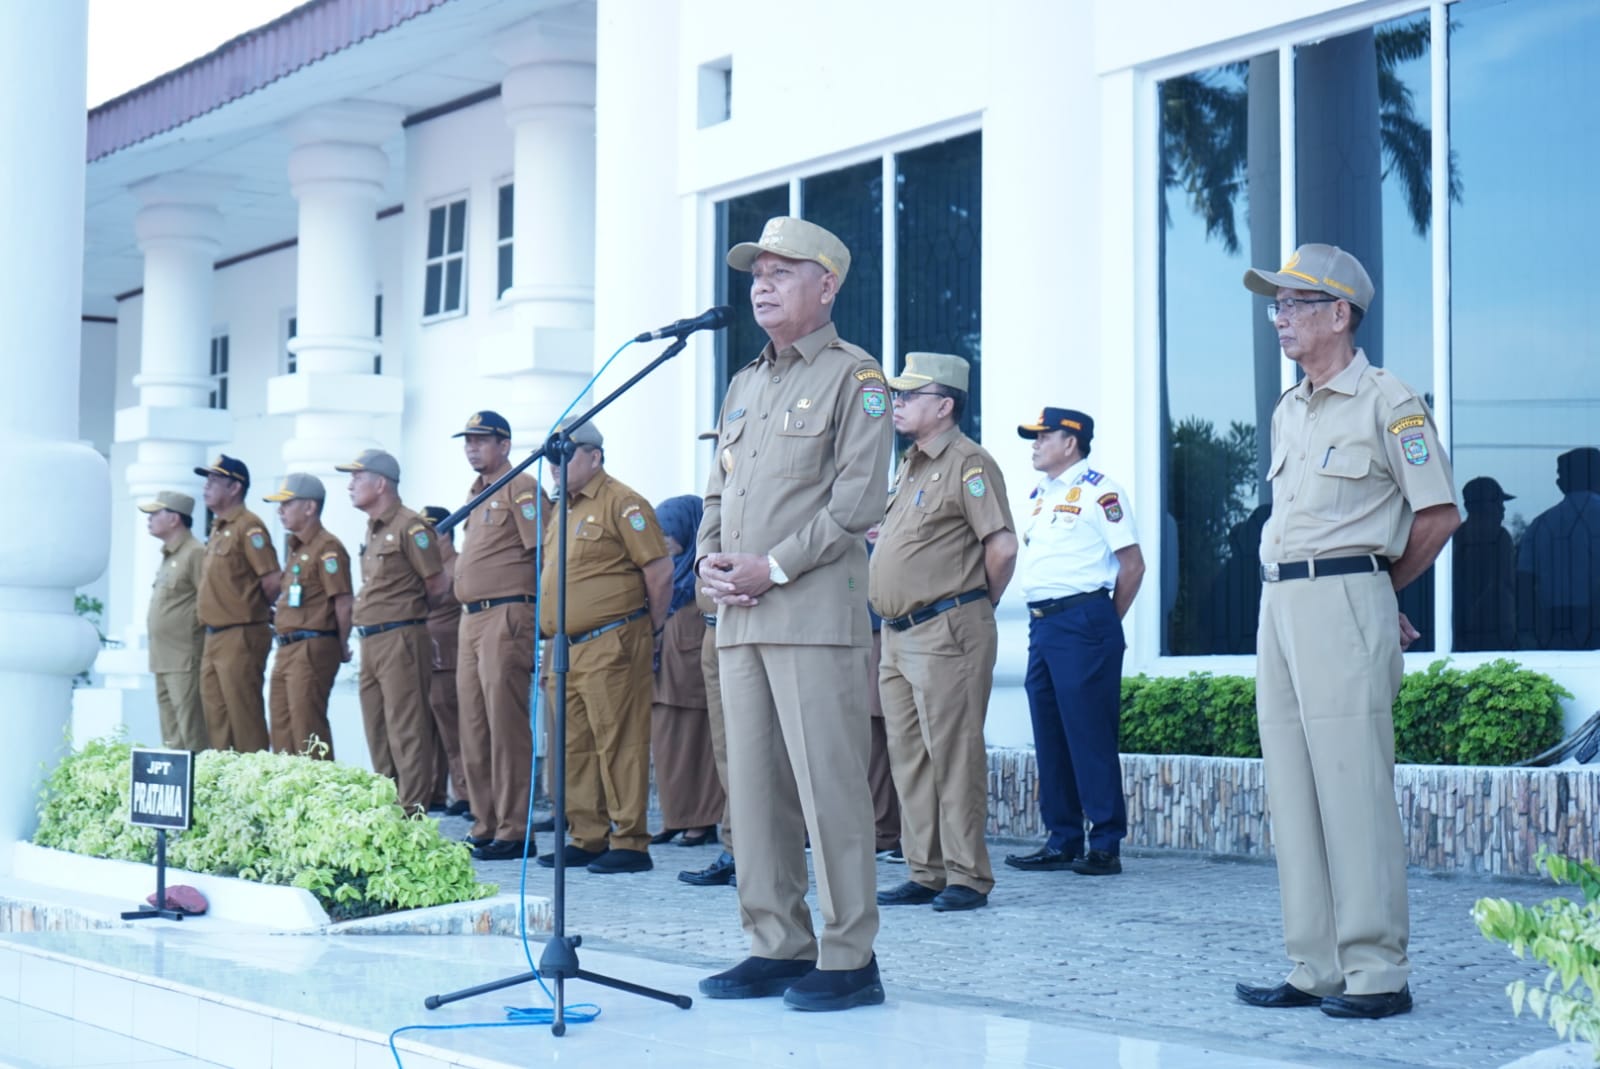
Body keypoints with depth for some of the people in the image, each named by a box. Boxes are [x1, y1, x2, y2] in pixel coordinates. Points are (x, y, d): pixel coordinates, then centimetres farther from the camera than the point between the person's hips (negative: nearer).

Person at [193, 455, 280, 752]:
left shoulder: (248, 526, -11)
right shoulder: (218, 529, 17)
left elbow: (272, 581, -16)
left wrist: (257, 612, -1)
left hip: (239, 636, -9)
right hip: (215, 637, 9)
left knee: (244, 719, -8)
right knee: (216, 721, 11)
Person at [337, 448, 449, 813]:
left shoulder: (409, 526, -10)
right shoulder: (373, 530, 17)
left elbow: (438, 584, -10)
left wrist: (408, 613, 4)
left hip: (400, 640, -10)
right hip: (371, 642, 10)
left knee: (406, 733, -8)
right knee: (378, 734, 13)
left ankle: (412, 813, -6)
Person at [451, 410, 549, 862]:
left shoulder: (520, 488, -7)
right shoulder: (477, 495, 21)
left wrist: (541, 614, -16)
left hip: (505, 616, -9)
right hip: (471, 618, 10)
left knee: (505, 726, -8)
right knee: (473, 727, 10)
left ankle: (514, 831, -5)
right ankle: (485, 826, 17)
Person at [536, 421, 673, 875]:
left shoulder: (620, 504, -8)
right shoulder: (563, 510, 19)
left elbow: (660, 571, -12)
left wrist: (649, 629, -5)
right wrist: (552, 640, 19)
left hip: (609, 646, -9)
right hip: (566, 648, 9)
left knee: (619, 743, -7)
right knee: (576, 747, 11)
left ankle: (630, 843, -4)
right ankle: (587, 839, 19)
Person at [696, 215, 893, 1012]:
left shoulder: (853, 377, -1)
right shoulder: (744, 386, 22)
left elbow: (859, 499, -11)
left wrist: (774, 567, -13)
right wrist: (709, 559, 3)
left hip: (815, 610, -7)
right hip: (740, 617, 8)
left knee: (828, 783, -8)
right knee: (753, 784, 8)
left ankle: (849, 959, -2)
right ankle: (777, 947, 15)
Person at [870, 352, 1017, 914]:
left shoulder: (968, 462, -10)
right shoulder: (910, 466, 19)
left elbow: (1003, 547, -16)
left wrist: (978, 604, -4)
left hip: (946, 632, -9)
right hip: (898, 635, 10)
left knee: (953, 753, -6)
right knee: (908, 756, 10)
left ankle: (967, 876, -1)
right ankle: (925, 872, 17)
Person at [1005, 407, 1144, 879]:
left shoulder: (1099, 491, -6)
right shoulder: (1038, 495, 18)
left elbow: (1133, 563, -8)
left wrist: (1106, 624, -2)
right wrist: (1043, 618, 15)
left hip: (1082, 622, -8)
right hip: (1041, 624, 9)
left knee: (1091, 735, -7)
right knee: (1049, 736, 9)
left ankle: (1106, 844, -2)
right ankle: (1063, 840, 15)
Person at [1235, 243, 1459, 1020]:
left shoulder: (1388, 403, -5)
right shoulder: (1287, 413, 18)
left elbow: (1439, 514, -4)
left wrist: (1375, 590, 6)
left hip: (1344, 604, -8)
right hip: (1279, 605, 8)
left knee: (1354, 787, -9)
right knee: (1292, 788, 7)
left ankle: (1375, 973, -4)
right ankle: (1315, 969, 13)